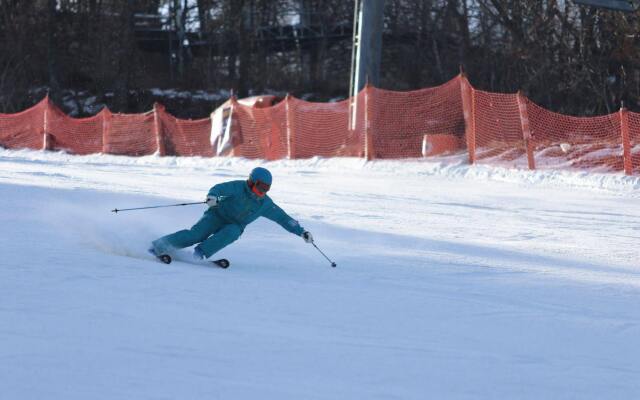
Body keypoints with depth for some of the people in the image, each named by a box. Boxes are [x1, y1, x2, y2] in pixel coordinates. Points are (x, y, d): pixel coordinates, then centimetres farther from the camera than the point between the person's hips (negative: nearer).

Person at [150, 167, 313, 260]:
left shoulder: (265, 204, -4)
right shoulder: (239, 187, -17)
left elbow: (282, 218, 3)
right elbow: (220, 188, -31)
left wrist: (301, 231, -3)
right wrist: (213, 195, -55)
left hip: (234, 226, 4)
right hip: (217, 215, -4)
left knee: (231, 233, -33)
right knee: (196, 234, -24)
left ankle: (200, 252, -31)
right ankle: (159, 246, -15)